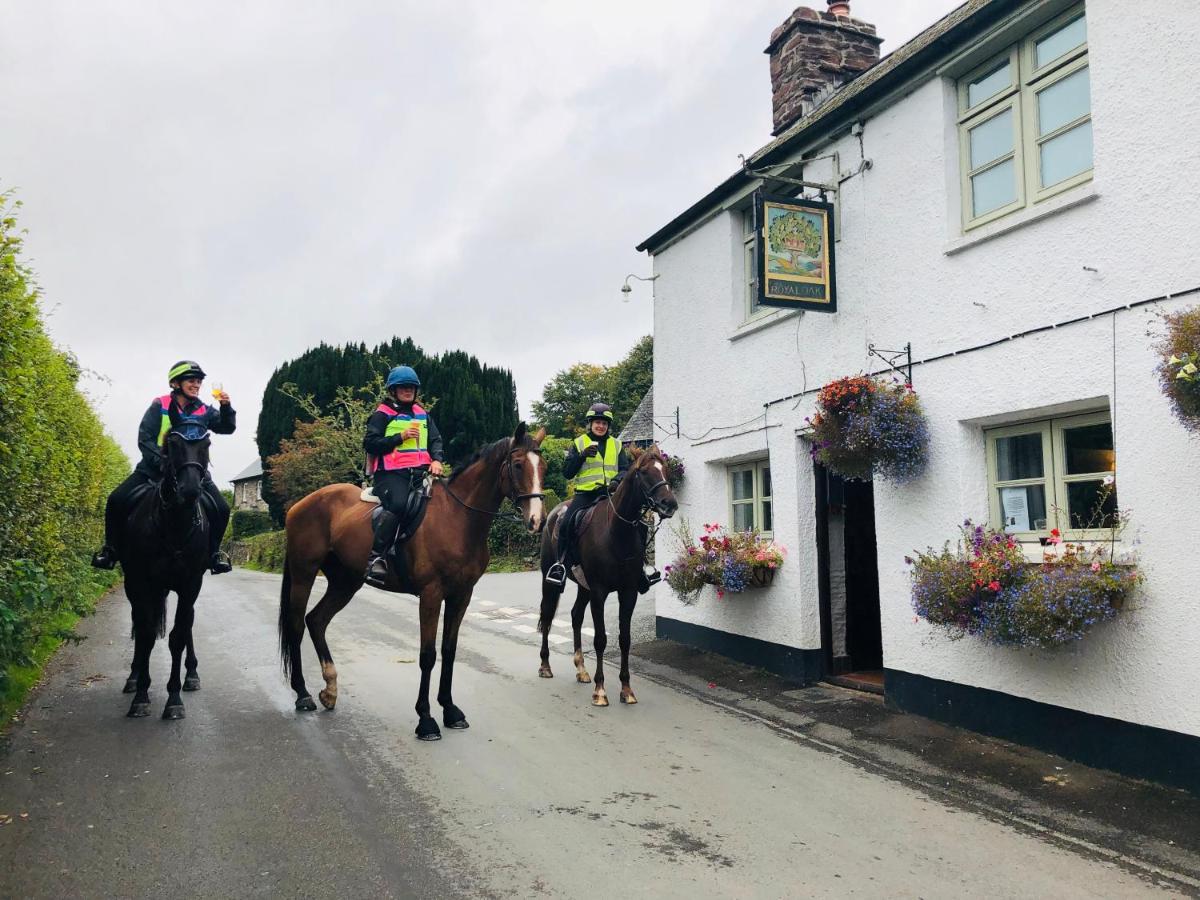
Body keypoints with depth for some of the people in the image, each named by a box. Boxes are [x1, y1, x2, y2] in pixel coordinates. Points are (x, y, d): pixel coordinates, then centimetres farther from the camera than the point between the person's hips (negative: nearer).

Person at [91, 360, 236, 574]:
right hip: (155, 467, -1)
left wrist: (225, 407, -21)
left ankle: (212, 551, 5)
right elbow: (144, 439, -8)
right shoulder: (159, 406, -4)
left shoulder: (204, 412, 3)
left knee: (221, 509, -15)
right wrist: (162, 462, -23)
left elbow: (227, 428, -3)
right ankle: (111, 548, 4)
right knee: (117, 499, -17)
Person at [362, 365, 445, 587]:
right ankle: (376, 556, -29)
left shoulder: (422, 415, 24)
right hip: (391, 473, -6)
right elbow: (370, 443, -2)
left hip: (420, 472, 6)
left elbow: (435, 440, 18)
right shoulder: (382, 415, 6)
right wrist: (400, 437, -11)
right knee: (397, 505, -34)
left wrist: (436, 460, -3)